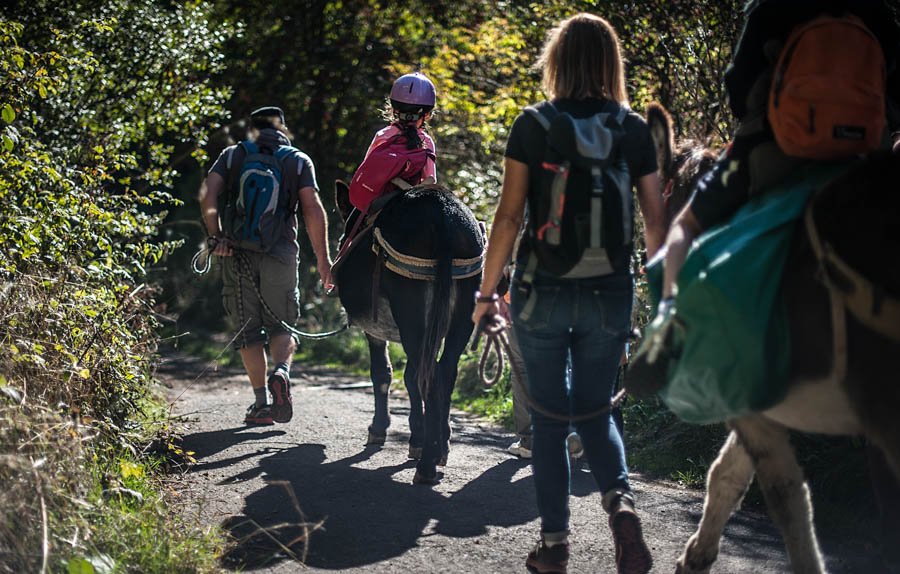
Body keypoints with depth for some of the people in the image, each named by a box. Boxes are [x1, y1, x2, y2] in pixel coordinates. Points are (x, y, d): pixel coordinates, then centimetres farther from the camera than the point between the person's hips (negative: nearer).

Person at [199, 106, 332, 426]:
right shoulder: (299, 161, 9)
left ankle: (261, 404, 4)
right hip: (281, 253, 0)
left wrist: (216, 236, -2)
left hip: (238, 253, 0)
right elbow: (313, 209, -2)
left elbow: (208, 195, -4)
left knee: (249, 330, 8)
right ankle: (281, 371, -18)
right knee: (281, 325, 12)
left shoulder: (232, 155, 12)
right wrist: (323, 259, -1)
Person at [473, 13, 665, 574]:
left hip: (543, 291, -2)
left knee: (549, 419, 10)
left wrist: (487, 291, 2)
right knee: (595, 412, 16)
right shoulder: (636, 130, 1)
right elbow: (656, 221, 2)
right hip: (610, 294, 2)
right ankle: (620, 498, -10)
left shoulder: (533, 125, -5)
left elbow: (509, 216, -6)